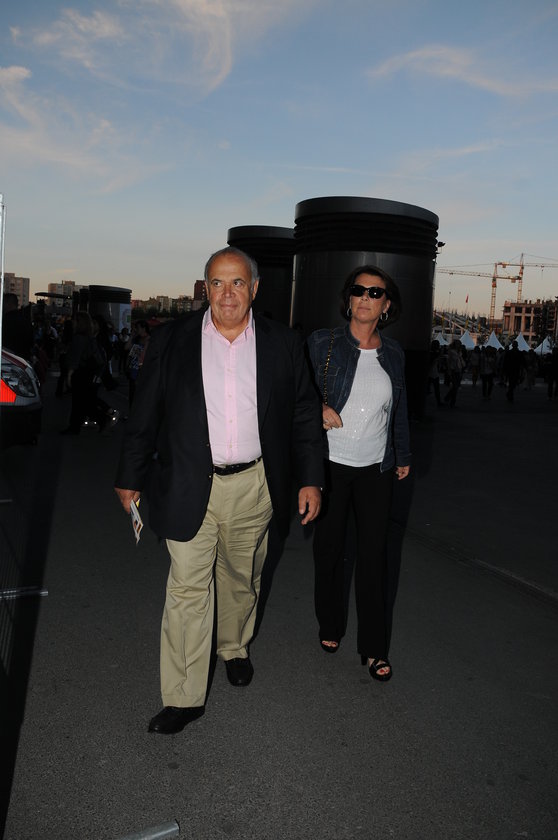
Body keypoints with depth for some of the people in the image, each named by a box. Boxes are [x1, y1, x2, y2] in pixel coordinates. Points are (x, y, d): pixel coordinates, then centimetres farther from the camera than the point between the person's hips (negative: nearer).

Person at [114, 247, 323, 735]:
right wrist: (130, 478, 5)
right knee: (187, 590, 1)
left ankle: (235, 647, 46)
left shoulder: (283, 344, 1)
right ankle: (184, 696, 15)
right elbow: (145, 414, 3)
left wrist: (312, 479, 3)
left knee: (242, 579, 19)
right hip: (190, 487, -1)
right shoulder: (171, 340, -1)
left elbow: (305, 415, 6)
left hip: (254, 487, 2)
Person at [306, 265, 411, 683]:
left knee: (374, 555, 3)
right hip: (330, 464, -1)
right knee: (329, 549, 11)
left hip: (376, 469, 2)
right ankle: (330, 626, 33)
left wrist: (403, 455, 20)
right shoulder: (323, 343, -3)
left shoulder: (393, 353, 6)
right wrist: (318, 408, -15)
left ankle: (374, 647, 16)